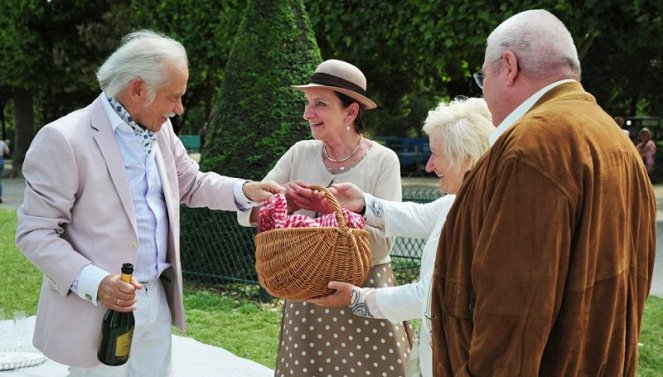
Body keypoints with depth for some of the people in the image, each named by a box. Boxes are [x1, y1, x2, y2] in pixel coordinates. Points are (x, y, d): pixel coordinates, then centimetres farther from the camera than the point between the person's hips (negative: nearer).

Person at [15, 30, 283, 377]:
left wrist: (246, 191, 1)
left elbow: (191, 183, 19)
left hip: (157, 301, 7)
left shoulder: (159, 129, 6)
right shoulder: (63, 139, -17)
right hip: (99, 309, -7)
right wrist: (94, 283, -27)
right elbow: (34, 232, -15)